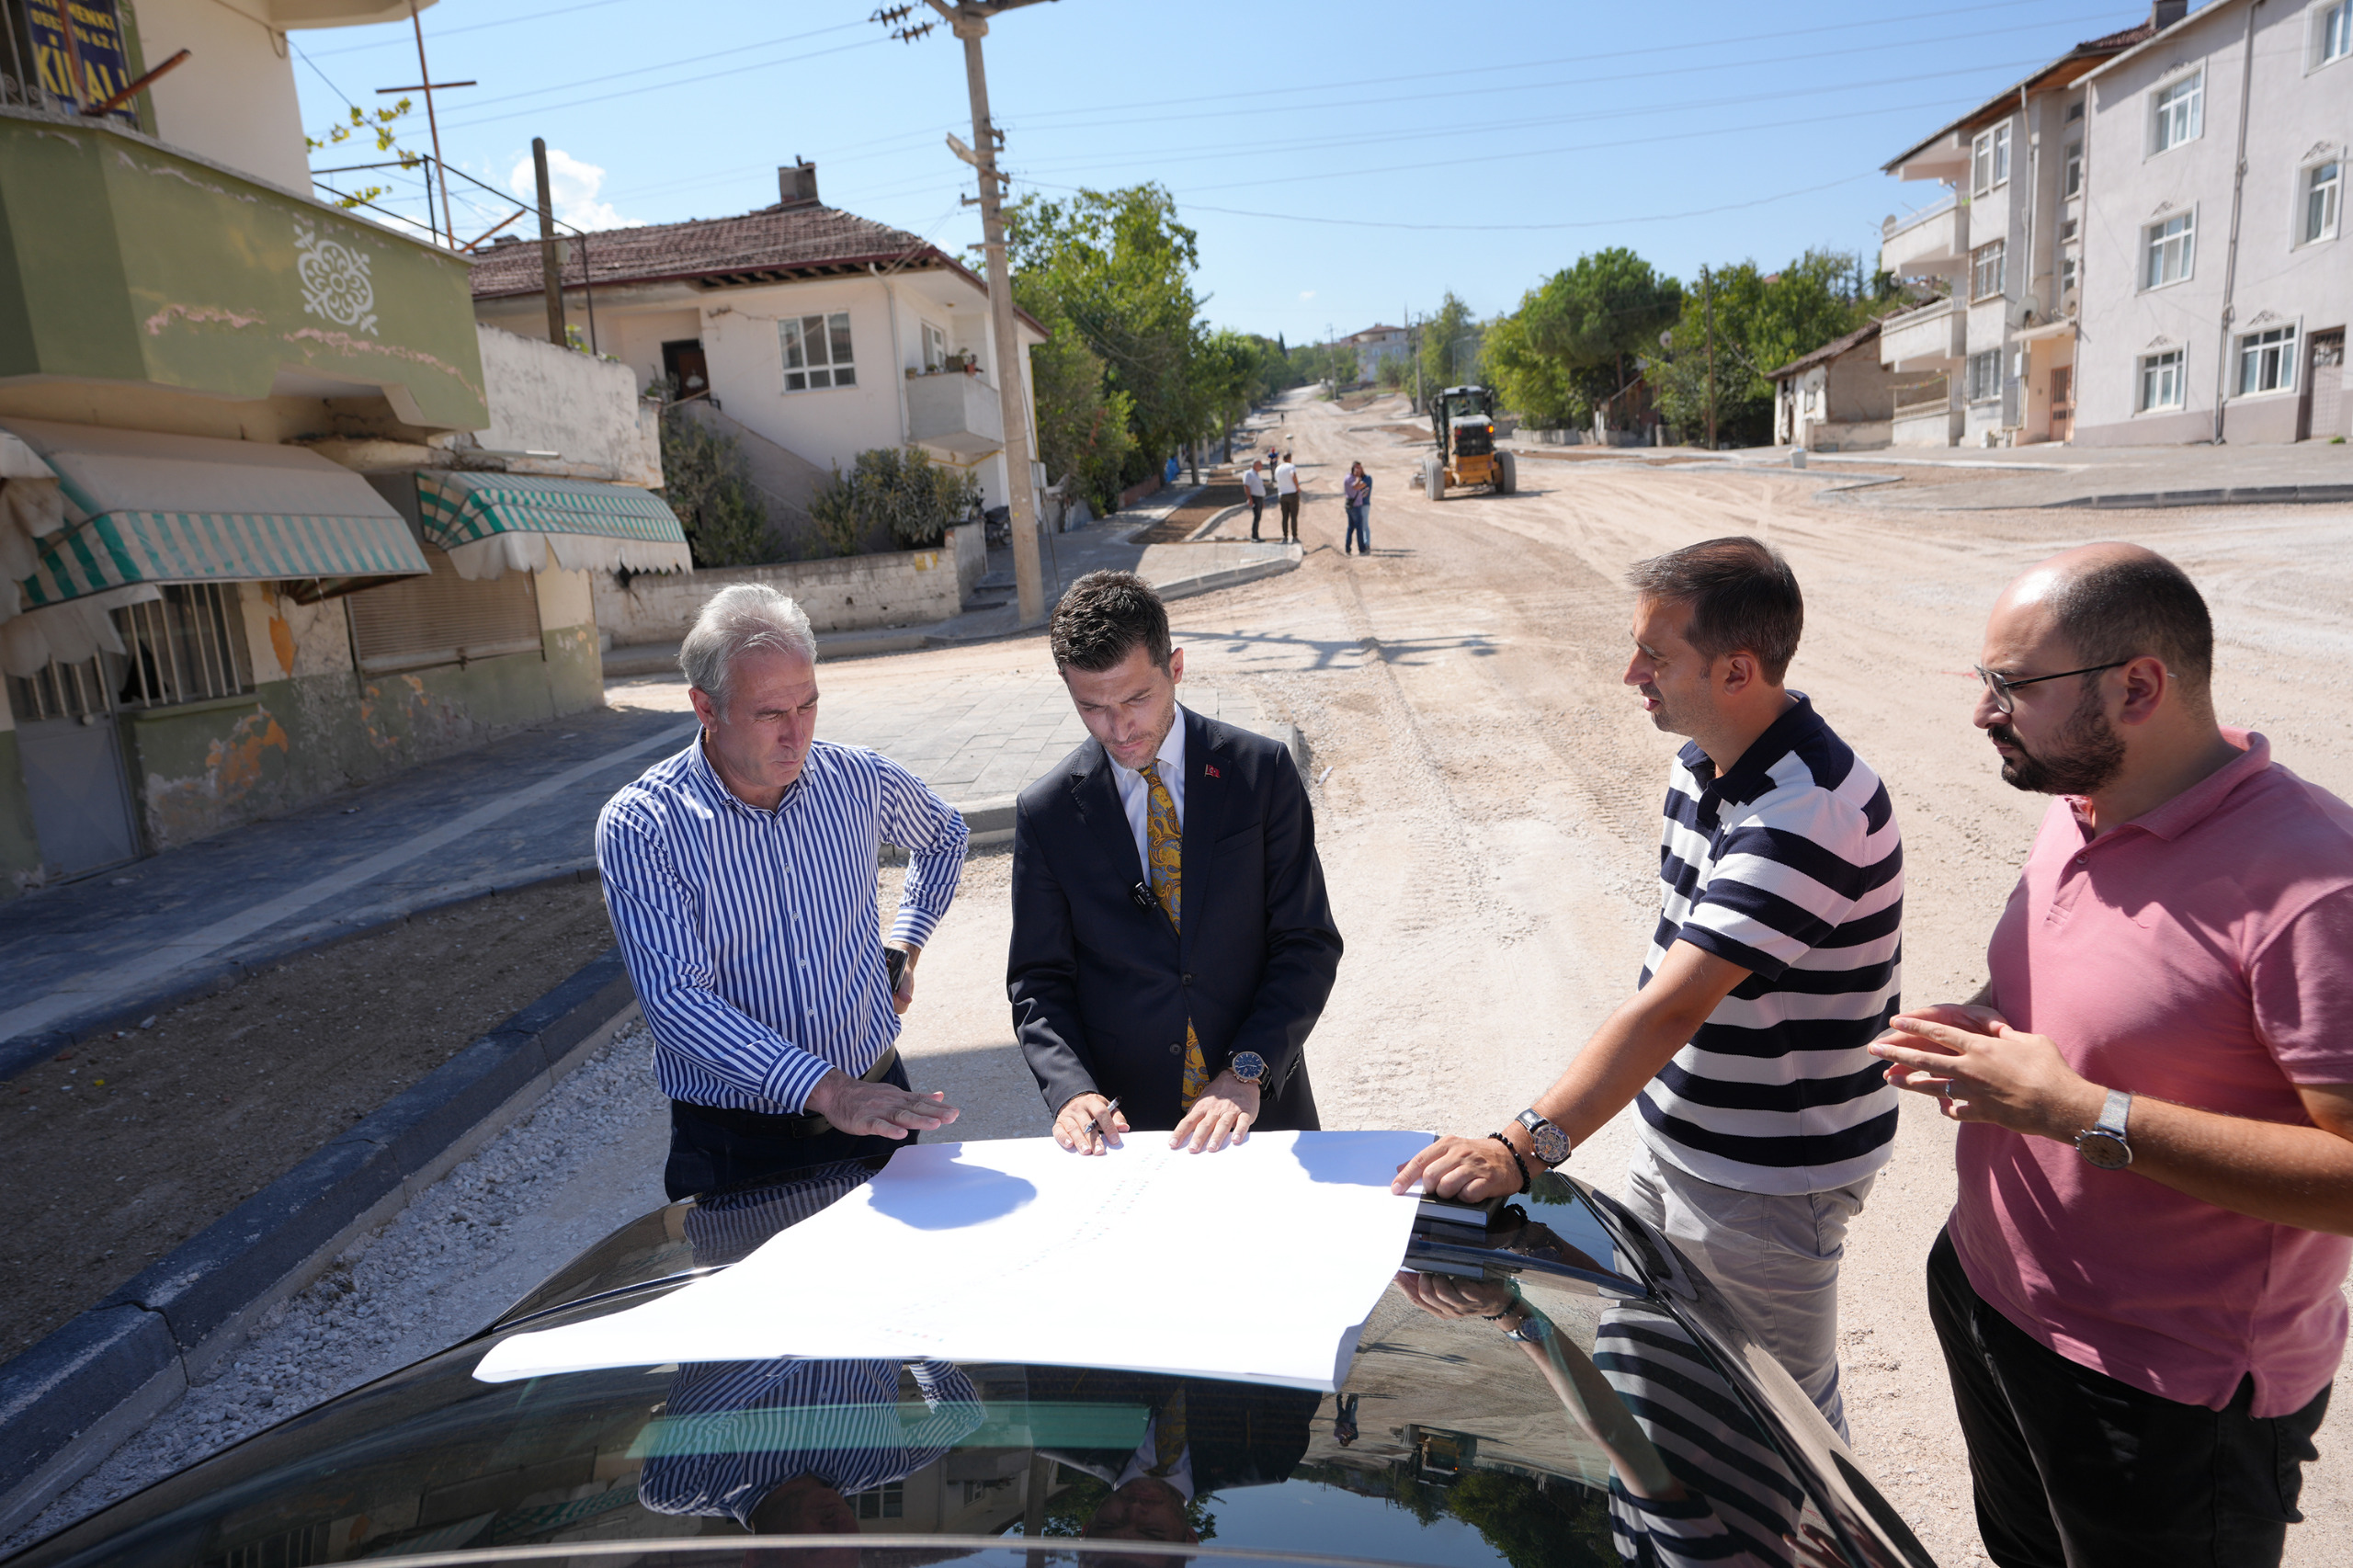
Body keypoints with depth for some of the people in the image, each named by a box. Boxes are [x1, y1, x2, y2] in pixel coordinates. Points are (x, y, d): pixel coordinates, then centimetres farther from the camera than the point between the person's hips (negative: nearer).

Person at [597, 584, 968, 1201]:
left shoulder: (859, 780, -4)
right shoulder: (637, 826, -16)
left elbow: (943, 835, 19)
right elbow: (674, 999, -25)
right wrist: (827, 1088, -35)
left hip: (876, 1101, 4)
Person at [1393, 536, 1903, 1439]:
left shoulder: (1807, 812, -29)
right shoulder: (1703, 761, 1)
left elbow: (1674, 1006, -37)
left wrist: (1525, 1147, -42)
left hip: (1767, 1177, -9)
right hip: (1675, 1134, 9)